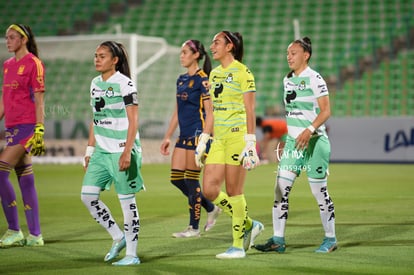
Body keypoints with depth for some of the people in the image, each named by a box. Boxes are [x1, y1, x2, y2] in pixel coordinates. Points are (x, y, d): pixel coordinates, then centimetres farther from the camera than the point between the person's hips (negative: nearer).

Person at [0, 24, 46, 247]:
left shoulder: (33, 63, -7)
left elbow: (39, 100, -11)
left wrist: (39, 130, -17)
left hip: (27, 126, -8)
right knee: (25, 179, 7)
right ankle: (35, 235, 9)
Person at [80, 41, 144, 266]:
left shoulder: (125, 83, -9)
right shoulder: (95, 83, 12)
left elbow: (133, 122, -12)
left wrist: (127, 152, -19)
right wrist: (89, 150, 16)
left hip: (122, 150, -7)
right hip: (101, 151, 8)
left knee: (126, 200, -2)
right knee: (87, 195, 1)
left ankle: (132, 254, 7)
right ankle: (118, 237, 17)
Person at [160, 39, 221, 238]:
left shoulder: (202, 80, -10)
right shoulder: (181, 80, 14)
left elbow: (210, 112, -14)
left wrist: (204, 139, -21)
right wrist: (168, 137, 18)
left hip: (197, 133, -9)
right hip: (184, 134, 9)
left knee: (191, 180, -4)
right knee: (176, 178, 6)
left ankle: (194, 227, 6)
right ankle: (211, 209, 21)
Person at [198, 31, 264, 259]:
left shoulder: (242, 72, -8)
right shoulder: (214, 73, 15)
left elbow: (249, 110, -11)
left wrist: (250, 143, -16)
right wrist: (204, 139, 18)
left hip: (237, 135, -8)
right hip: (219, 138, 8)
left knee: (234, 191, -4)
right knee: (209, 190, 0)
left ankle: (238, 246, 6)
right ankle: (249, 225, 18)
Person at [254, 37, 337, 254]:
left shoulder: (314, 79, -10)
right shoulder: (288, 80, 12)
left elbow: (325, 111, -14)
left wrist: (310, 130, -27)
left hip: (314, 142, -7)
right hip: (293, 141, 7)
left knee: (319, 192, 0)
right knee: (280, 189, -2)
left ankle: (330, 239, 14)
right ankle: (278, 240, 0)